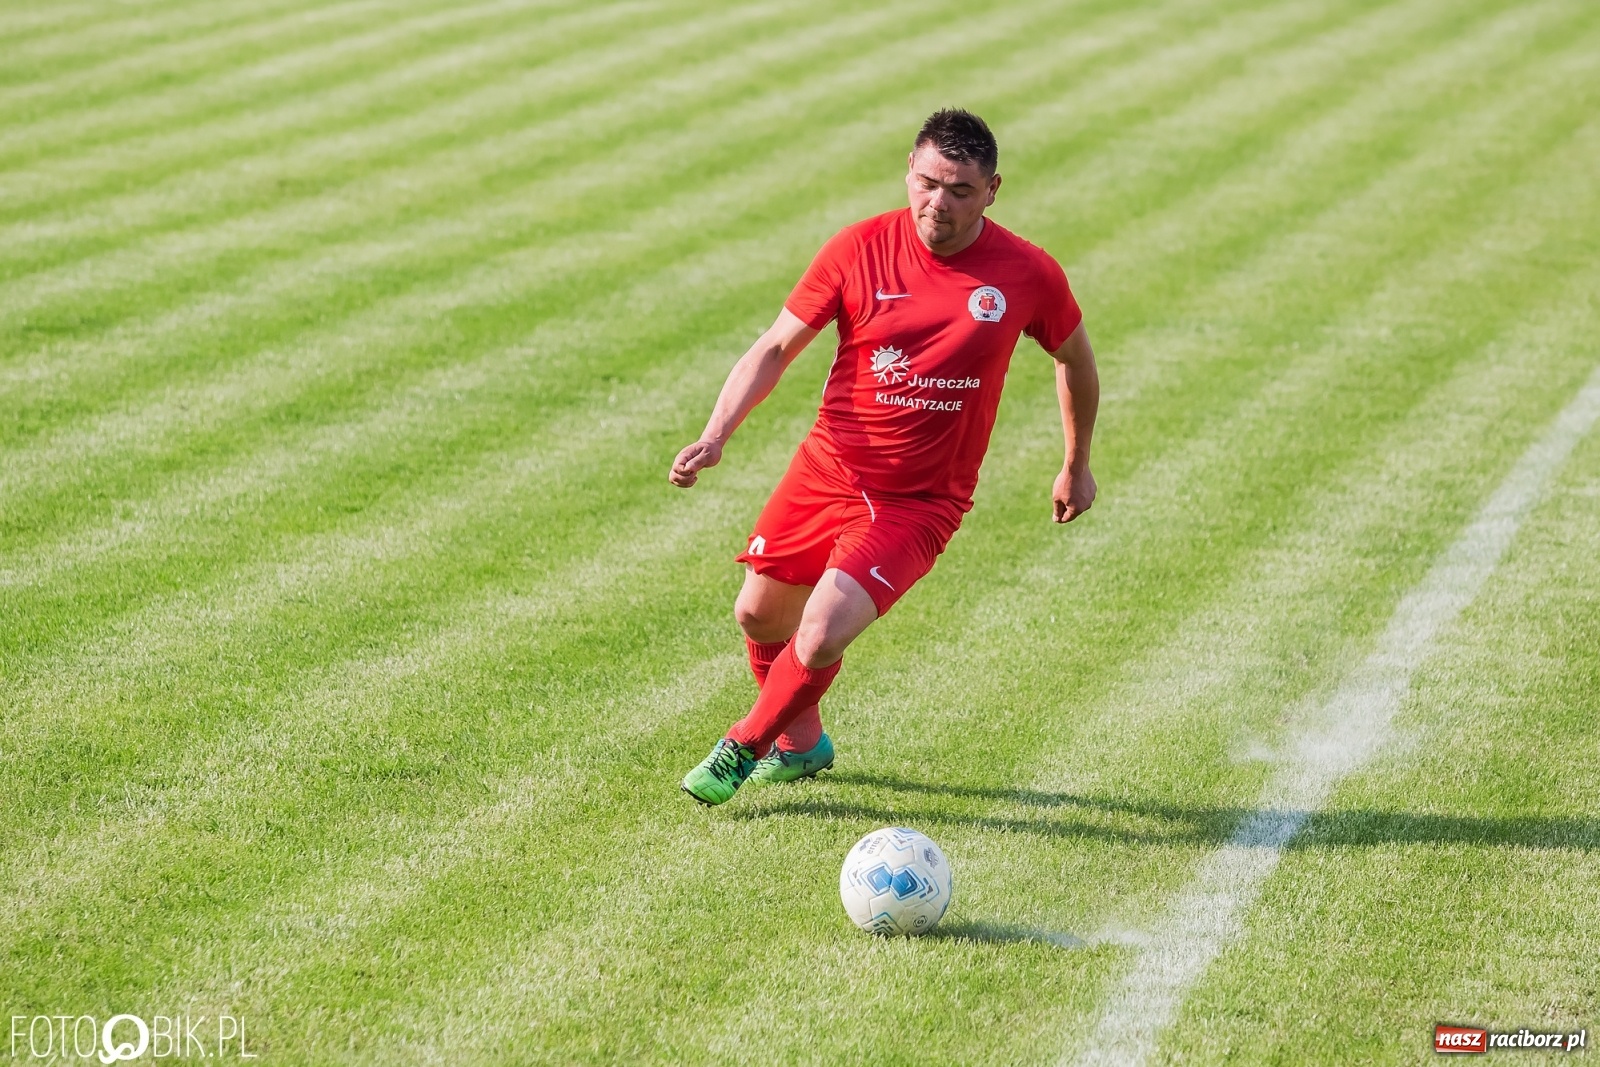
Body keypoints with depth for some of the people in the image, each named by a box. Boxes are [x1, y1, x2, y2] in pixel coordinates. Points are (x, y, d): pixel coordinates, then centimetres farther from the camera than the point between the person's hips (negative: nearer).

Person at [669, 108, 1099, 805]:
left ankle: (744, 747, 11)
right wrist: (715, 436, -18)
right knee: (759, 615, 13)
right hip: (827, 468, 3)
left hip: (920, 500, -3)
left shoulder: (1028, 276, -11)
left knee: (821, 637, -18)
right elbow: (776, 348, -4)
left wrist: (1076, 467, 19)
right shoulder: (860, 250, -11)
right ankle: (801, 743, 43)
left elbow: (1075, 360, 9)